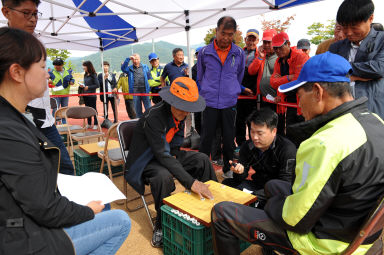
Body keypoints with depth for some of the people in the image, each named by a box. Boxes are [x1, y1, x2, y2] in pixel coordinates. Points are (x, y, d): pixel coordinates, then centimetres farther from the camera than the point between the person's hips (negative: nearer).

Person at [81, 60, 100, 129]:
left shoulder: (93, 75, -10)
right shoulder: (85, 75, 10)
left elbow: (97, 85, -14)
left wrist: (88, 87, -15)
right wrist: (83, 86, -1)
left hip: (92, 95, -7)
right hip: (86, 95, 7)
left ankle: (95, 124, 10)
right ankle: (89, 124, 20)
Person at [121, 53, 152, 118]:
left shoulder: (145, 67, 11)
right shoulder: (130, 68, 10)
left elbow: (150, 78, 9)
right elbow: (123, 68, -11)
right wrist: (128, 59, -17)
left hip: (145, 91, -1)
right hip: (135, 91, 1)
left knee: (148, 108, -1)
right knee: (137, 109, 9)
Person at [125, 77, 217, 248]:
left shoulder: (179, 113, -5)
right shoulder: (154, 117, -30)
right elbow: (162, 156, -37)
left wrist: (174, 155, -8)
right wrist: (191, 182, -43)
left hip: (167, 155, 7)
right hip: (146, 161, -7)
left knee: (202, 160, -7)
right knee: (163, 176, -38)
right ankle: (161, 225, -16)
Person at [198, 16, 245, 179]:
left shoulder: (239, 53, 2)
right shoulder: (204, 52, 0)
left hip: (230, 103, 1)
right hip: (209, 103, -1)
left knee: (229, 139, 9)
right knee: (206, 138, 3)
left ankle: (227, 169, 27)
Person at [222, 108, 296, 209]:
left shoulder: (287, 149, -20)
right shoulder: (247, 146, -3)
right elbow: (240, 179, 0)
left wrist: (252, 194, -32)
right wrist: (239, 171, -26)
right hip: (258, 185, 6)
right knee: (227, 183, -9)